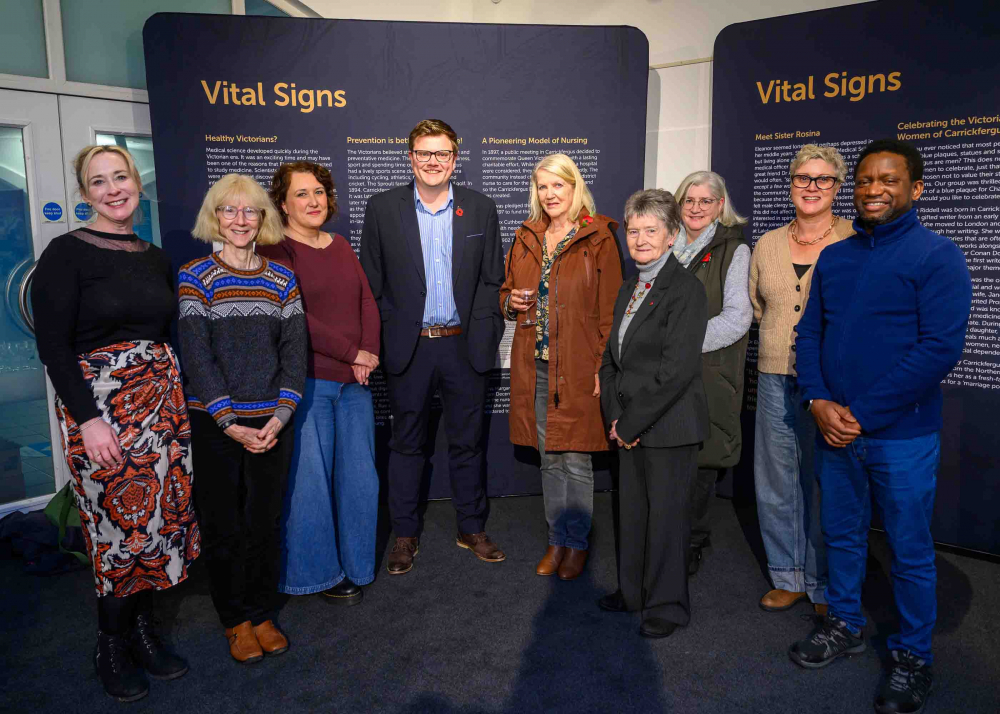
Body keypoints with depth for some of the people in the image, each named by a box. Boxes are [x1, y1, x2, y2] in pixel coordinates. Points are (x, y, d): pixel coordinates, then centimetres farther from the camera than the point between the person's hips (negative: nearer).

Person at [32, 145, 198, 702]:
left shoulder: (157, 258, 11)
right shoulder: (67, 254, -6)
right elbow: (54, 345, -11)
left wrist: (181, 400, 9)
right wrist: (89, 419, -16)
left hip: (162, 401, 5)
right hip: (99, 405, -5)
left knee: (161, 517, 9)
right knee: (118, 523, 1)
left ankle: (144, 630, 28)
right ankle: (113, 646, 22)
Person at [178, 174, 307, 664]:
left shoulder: (282, 279, 6)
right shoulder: (195, 276, -3)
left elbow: (295, 348, 2)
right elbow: (196, 354, -8)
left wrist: (282, 414, -10)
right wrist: (228, 421, -14)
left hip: (272, 421, 2)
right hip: (213, 421, -2)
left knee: (266, 520, 10)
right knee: (222, 522, 8)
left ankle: (262, 613, 28)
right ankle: (235, 619, 26)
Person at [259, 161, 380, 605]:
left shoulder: (341, 246, 15)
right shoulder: (275, 251, -6)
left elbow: (367, 301, 10)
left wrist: (370, 353, -6)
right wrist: (352, 352, -13)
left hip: (354, 380, 6)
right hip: (306, 382, -6)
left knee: (359, 476, 12)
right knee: (310, 478, 4)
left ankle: (354, 564, 30)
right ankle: (320, 572, 23)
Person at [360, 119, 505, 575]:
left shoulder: (481, 209, 4)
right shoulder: (382, 208, 1)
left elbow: (492, 280, 5)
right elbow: (370, 283, 2)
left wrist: (485, 336, -3)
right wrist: (375, 342, -4)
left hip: (464, 346, 1)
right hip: (409, 347, -1)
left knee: (467, 441, 12)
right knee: (407, 443, 11)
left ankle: (471, 528, 29)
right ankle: (405, 534, 26)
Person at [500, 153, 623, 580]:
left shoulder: (598, 239, -3)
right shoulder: (526, 238, 12)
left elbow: (609, 309, -7)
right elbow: (507, 291, 22)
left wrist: (603, 367, -12)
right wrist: (511, 302, -2)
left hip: (578, 367, -5)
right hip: (534, 366, 5)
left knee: (576, 460, 2)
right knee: (549, 459, 13)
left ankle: (577, 543, 20)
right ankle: (557, 539, 27)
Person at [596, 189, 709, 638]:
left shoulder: (686, 290, -13)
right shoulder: (628, 290, 13)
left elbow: (677, 370, -19)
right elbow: (611, 358, 14)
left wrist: (631, 422, -15)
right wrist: (614, 416, 2)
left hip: (668, 428, -7)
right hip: (629, 428, 7)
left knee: (665, 514, 4)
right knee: (632, 510, 15)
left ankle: (667, 605, 22)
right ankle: (632, 592, 33)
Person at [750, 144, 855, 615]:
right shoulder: (767, 244, 11)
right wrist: (785, 340, 13)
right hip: (775, 381, 4)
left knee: (826, 486, 4)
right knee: (775, 483, 10)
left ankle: (824, 585, 22)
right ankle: (788, 578, 27)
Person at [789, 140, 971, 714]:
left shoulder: (937, 256, -9)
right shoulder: (834, 257, 8)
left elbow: (941, 347, -17)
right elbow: (810, 332, 9)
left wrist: (862, 415, -18)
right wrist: (819, 401, -8)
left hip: (901, 434, -5)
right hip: (834, 428, 5)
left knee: (910, 551, 9)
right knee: (842, 535, 18)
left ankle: (914, 657, 27)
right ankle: (846, 625, 38)